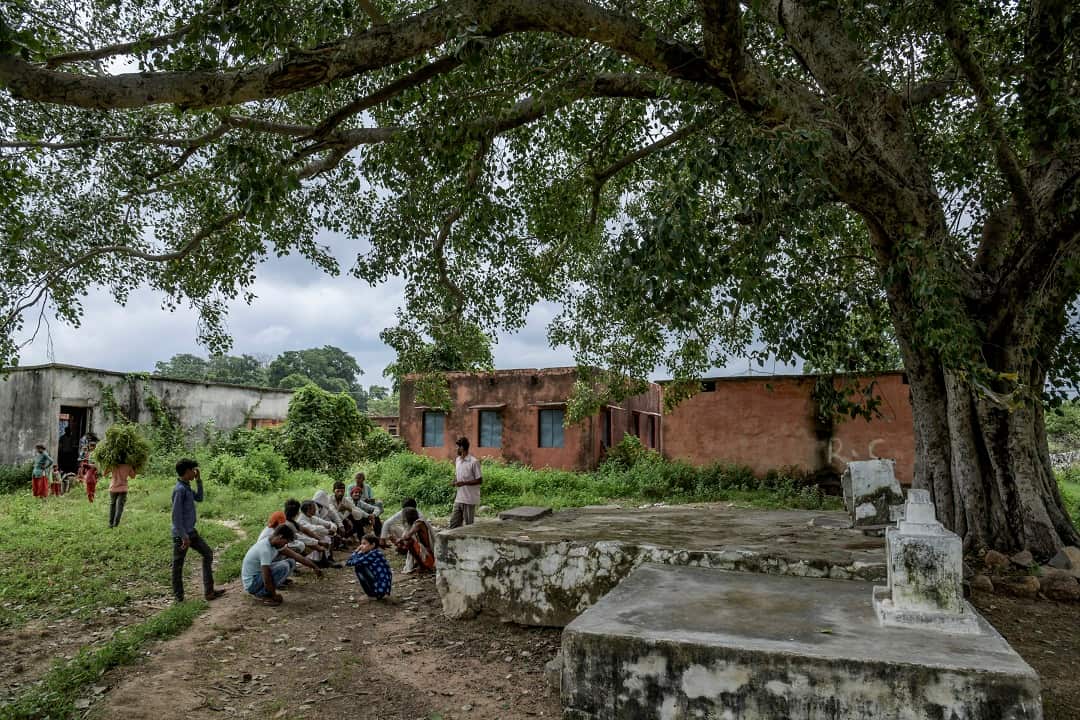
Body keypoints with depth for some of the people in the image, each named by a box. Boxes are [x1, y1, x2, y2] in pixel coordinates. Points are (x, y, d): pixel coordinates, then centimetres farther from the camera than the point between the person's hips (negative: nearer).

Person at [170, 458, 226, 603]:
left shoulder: (187, 487, 8)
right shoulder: (179, 489, -20)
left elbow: (199, 498, 22)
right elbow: (176, 515, -23)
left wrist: (199, 481, 12)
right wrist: (184, 536, -23)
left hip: (191, 531, 10)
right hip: (181, 534, -10)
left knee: (208, 553, 12)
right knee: (178, 564, 5)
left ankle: (209, 591, 15)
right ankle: (178, 596, 17)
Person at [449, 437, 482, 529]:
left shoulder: (474, 462, -14)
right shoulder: (457, 460, 10)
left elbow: (479, 480, -13)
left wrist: (464, 483, -20)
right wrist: (455, 481, 0)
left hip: (469, 499, -7)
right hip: (458, 499, 7)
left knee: (469, 525, 3)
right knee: (454, 523, 8)